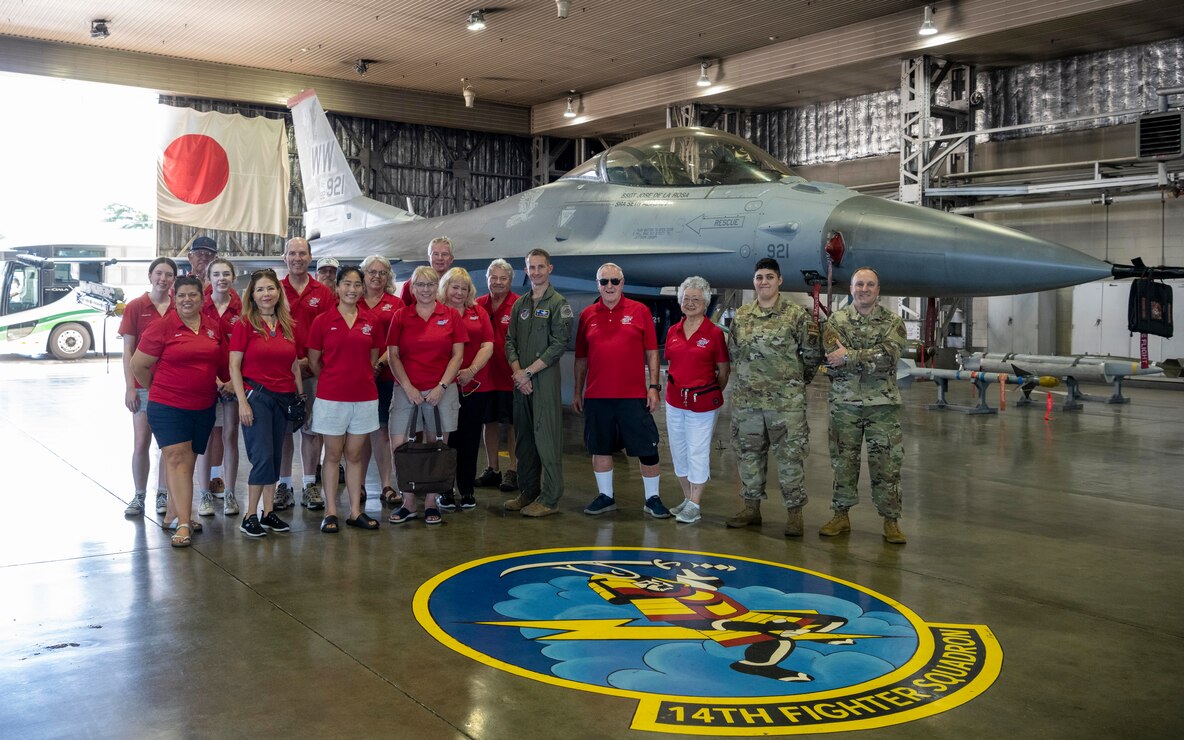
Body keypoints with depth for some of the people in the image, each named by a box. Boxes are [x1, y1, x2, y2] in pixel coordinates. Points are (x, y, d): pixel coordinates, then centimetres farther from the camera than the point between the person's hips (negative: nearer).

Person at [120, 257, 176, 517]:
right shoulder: (135, 307, 0)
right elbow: (128, 350, -1)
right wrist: (130, 388, -6)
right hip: (144, 385, -1)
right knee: (141, 443, -1)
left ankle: (163, 495, 19)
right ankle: (139, 496, 13)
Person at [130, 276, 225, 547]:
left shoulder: (214, 327, 7)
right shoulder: (162, 327, -7)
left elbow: (219, 361, 23)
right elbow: (138, 365, -2)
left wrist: (217, 383, 11)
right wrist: (157, 389, 6)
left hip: (203, 407, 5)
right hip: (168, 406, -5)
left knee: (188, 461, 11)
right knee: (176, 458, -12)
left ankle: (173, 513, 26)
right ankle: (183, 524, -14)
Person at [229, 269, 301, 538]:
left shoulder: (289, 326, 10)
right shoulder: (245, 324, -4)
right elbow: (234, 366, -6)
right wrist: (242, 402, -12)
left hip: (283, 398, 5)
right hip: (256, 395, -5)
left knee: (275, 457, 9)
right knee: (263, 457, -9)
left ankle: (269, 512, 18)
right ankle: (250, 517, 2)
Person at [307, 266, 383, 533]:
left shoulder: (370, 321, 4)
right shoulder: (323, 321, -4)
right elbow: (313, 362, 3)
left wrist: (359, 378, 9)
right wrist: (333, 381, 9)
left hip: (364, 397, 3)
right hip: (331, 398, -2)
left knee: (355, 455, 10)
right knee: (333, 455, 6)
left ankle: (355, 511, 17)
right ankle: (330, 512, 13)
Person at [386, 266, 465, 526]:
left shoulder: (451, 316, 4)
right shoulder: (400, 316, 6)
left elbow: (458, 355, 1)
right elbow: (393, 356, 4)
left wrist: (441, 387, -8)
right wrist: (408, 387, -6)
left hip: (441, 391, 0)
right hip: (407, 390, 1)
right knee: (399, 447, -5)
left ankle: (430, 504, 15)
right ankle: (408, 504, 10)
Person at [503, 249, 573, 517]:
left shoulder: (558, 304, -2)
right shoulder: (519, 304, 16)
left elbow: (558, 345, -10)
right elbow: (510, 341, 13)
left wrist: (529, 371, -13)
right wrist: (517, 370, -5)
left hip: (545, 380, -6)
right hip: (520, 381, 6)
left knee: (546, 438, -6)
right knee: (524, 438, 10)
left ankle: (550, 498, -1)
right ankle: (527, 493, 20)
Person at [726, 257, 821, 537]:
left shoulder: (797, 315, -3)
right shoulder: (741, 315, 8)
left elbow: (812, 353, 2)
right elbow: (733, 352, 18)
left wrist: (797, 379, 9)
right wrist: (746, 376, 14)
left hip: (786, 401, -4)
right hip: (746, 399, 4)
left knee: (790, 456, -1)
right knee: (748, 453, 11)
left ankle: (795, 512, 9)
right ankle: (751, 507, 23)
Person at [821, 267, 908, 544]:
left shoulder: (892, 322, 2)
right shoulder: (836, 320, 3)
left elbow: (889, 355, -16)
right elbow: (833, 359, -11)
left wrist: (849, 357, -17)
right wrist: (871, 359, -15)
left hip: (883, 404, -1)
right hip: (844, 403, 1)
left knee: (886, 464, 2)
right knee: (843, 461, 9)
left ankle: (891, 521, 11)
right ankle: (841, 515, 21)